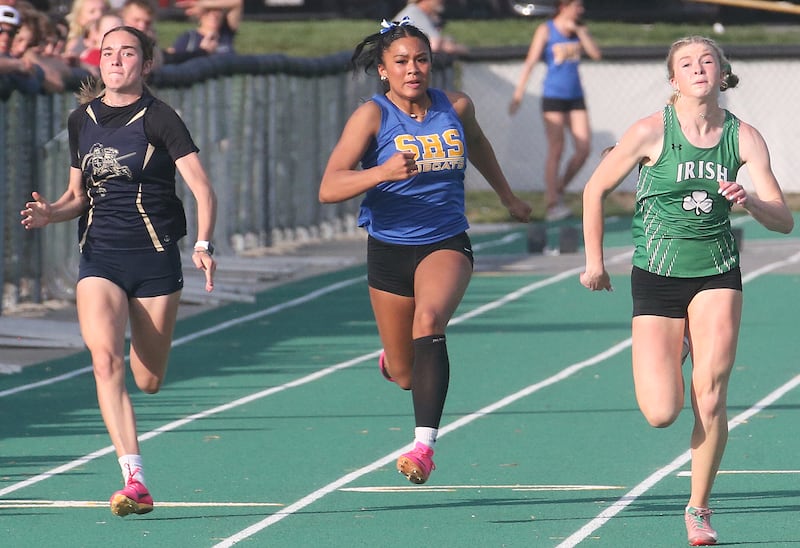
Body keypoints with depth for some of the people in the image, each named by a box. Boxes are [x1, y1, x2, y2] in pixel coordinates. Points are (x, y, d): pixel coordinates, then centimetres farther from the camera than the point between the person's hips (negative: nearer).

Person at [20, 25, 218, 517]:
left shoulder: (159, 119, -6)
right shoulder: (82, 120, 8)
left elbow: (204, 190, -12)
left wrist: (204, 245, -28)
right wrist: (51, 212, -2)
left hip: (156, 259, -2)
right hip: (100, 258, 2)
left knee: (147, 381, 6)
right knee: (106, 360, -21)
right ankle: (135, 481, -25)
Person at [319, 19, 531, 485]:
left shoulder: (456, 108, -3)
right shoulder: (372, 116, -12)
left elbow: (477, 144, 22)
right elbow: (329, 188, -22)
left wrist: (509, 198, 34)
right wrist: (383, 172, -38)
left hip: (447, 244, 0)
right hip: (390, 250, 0)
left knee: (429, 320, -32)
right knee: (406, 376, 10)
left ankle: (425, 445, -36)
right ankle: (393, 360, 51)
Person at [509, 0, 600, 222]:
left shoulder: (580, 29, 10)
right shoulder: (546, 30, -4)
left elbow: (596, 53, 0)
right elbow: (530, 62, -7)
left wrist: (578, 31, -10)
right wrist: (518, 94, -14)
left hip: (575, 97, 5)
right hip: (553, 97, -5)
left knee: (584, 148, -2)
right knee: (556, 149, -9)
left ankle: (558, 190, 15)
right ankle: (552, 204, -6)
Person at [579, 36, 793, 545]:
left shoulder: (744, 137, -3)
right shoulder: (652, 132, -9)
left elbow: (784, 220, -4)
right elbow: (596, 189, 3)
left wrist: (749, 200, -24)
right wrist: (595, 260, 5)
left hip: (717, 273, 1)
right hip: (656, 275, -1)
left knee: (710, 395, -12)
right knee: (662, 413, -10)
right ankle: (664, 368, 29)